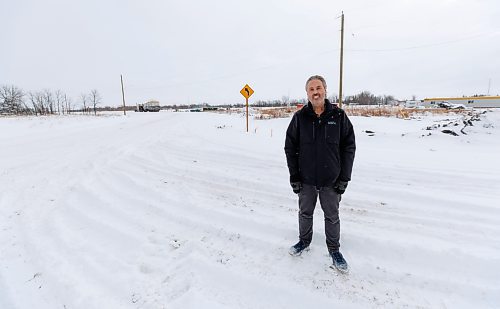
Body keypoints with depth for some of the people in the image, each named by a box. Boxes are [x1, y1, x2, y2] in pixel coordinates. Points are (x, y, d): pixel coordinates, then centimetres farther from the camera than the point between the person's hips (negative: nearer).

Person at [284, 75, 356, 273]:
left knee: (332, 216, 13)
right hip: (306, 179, 1)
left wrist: (344, 177, -5)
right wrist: (294, 176, -3)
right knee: (305, 213, 17)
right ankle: (304, 242, 39)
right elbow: (290, 147, 0)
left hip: (331, 180, -1)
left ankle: (334, 249, 32)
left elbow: (349, 146, -2)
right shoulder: (300, 117, -4)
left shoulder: (339, 116, -5)